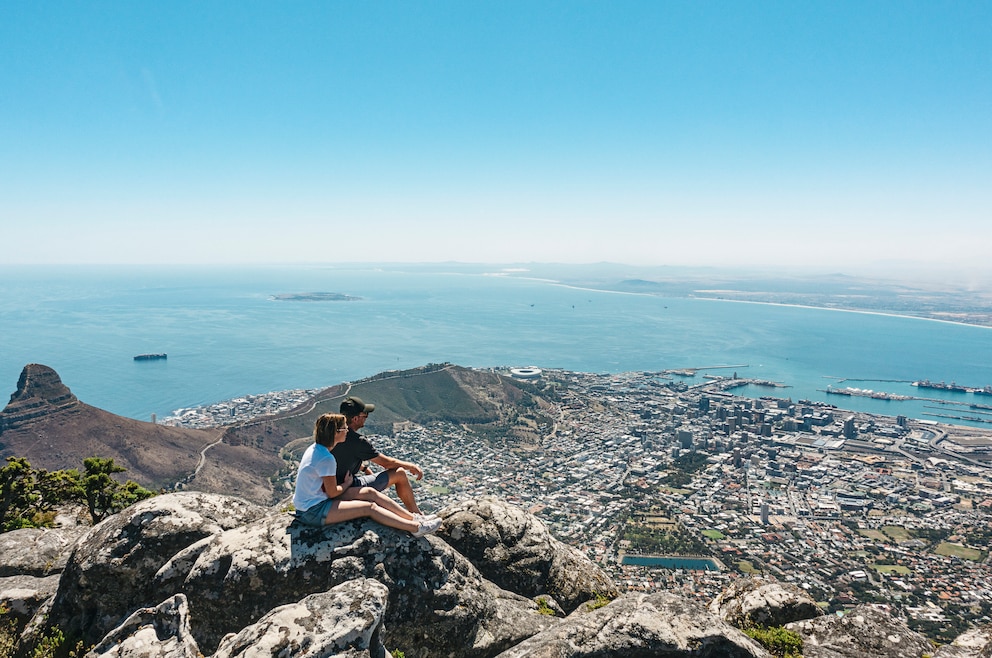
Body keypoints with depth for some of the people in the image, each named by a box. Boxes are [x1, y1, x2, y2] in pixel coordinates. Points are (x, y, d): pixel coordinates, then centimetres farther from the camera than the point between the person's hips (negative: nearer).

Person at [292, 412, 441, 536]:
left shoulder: (316, 448, 4)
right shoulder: (327, 459, -25)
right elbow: (332, 493, -17)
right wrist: (347, 484, 3)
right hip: (312, 512, -9)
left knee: (369, 492, 1)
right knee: (369, 507, -13)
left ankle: (414, 519, 0)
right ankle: (416, 528, -11)